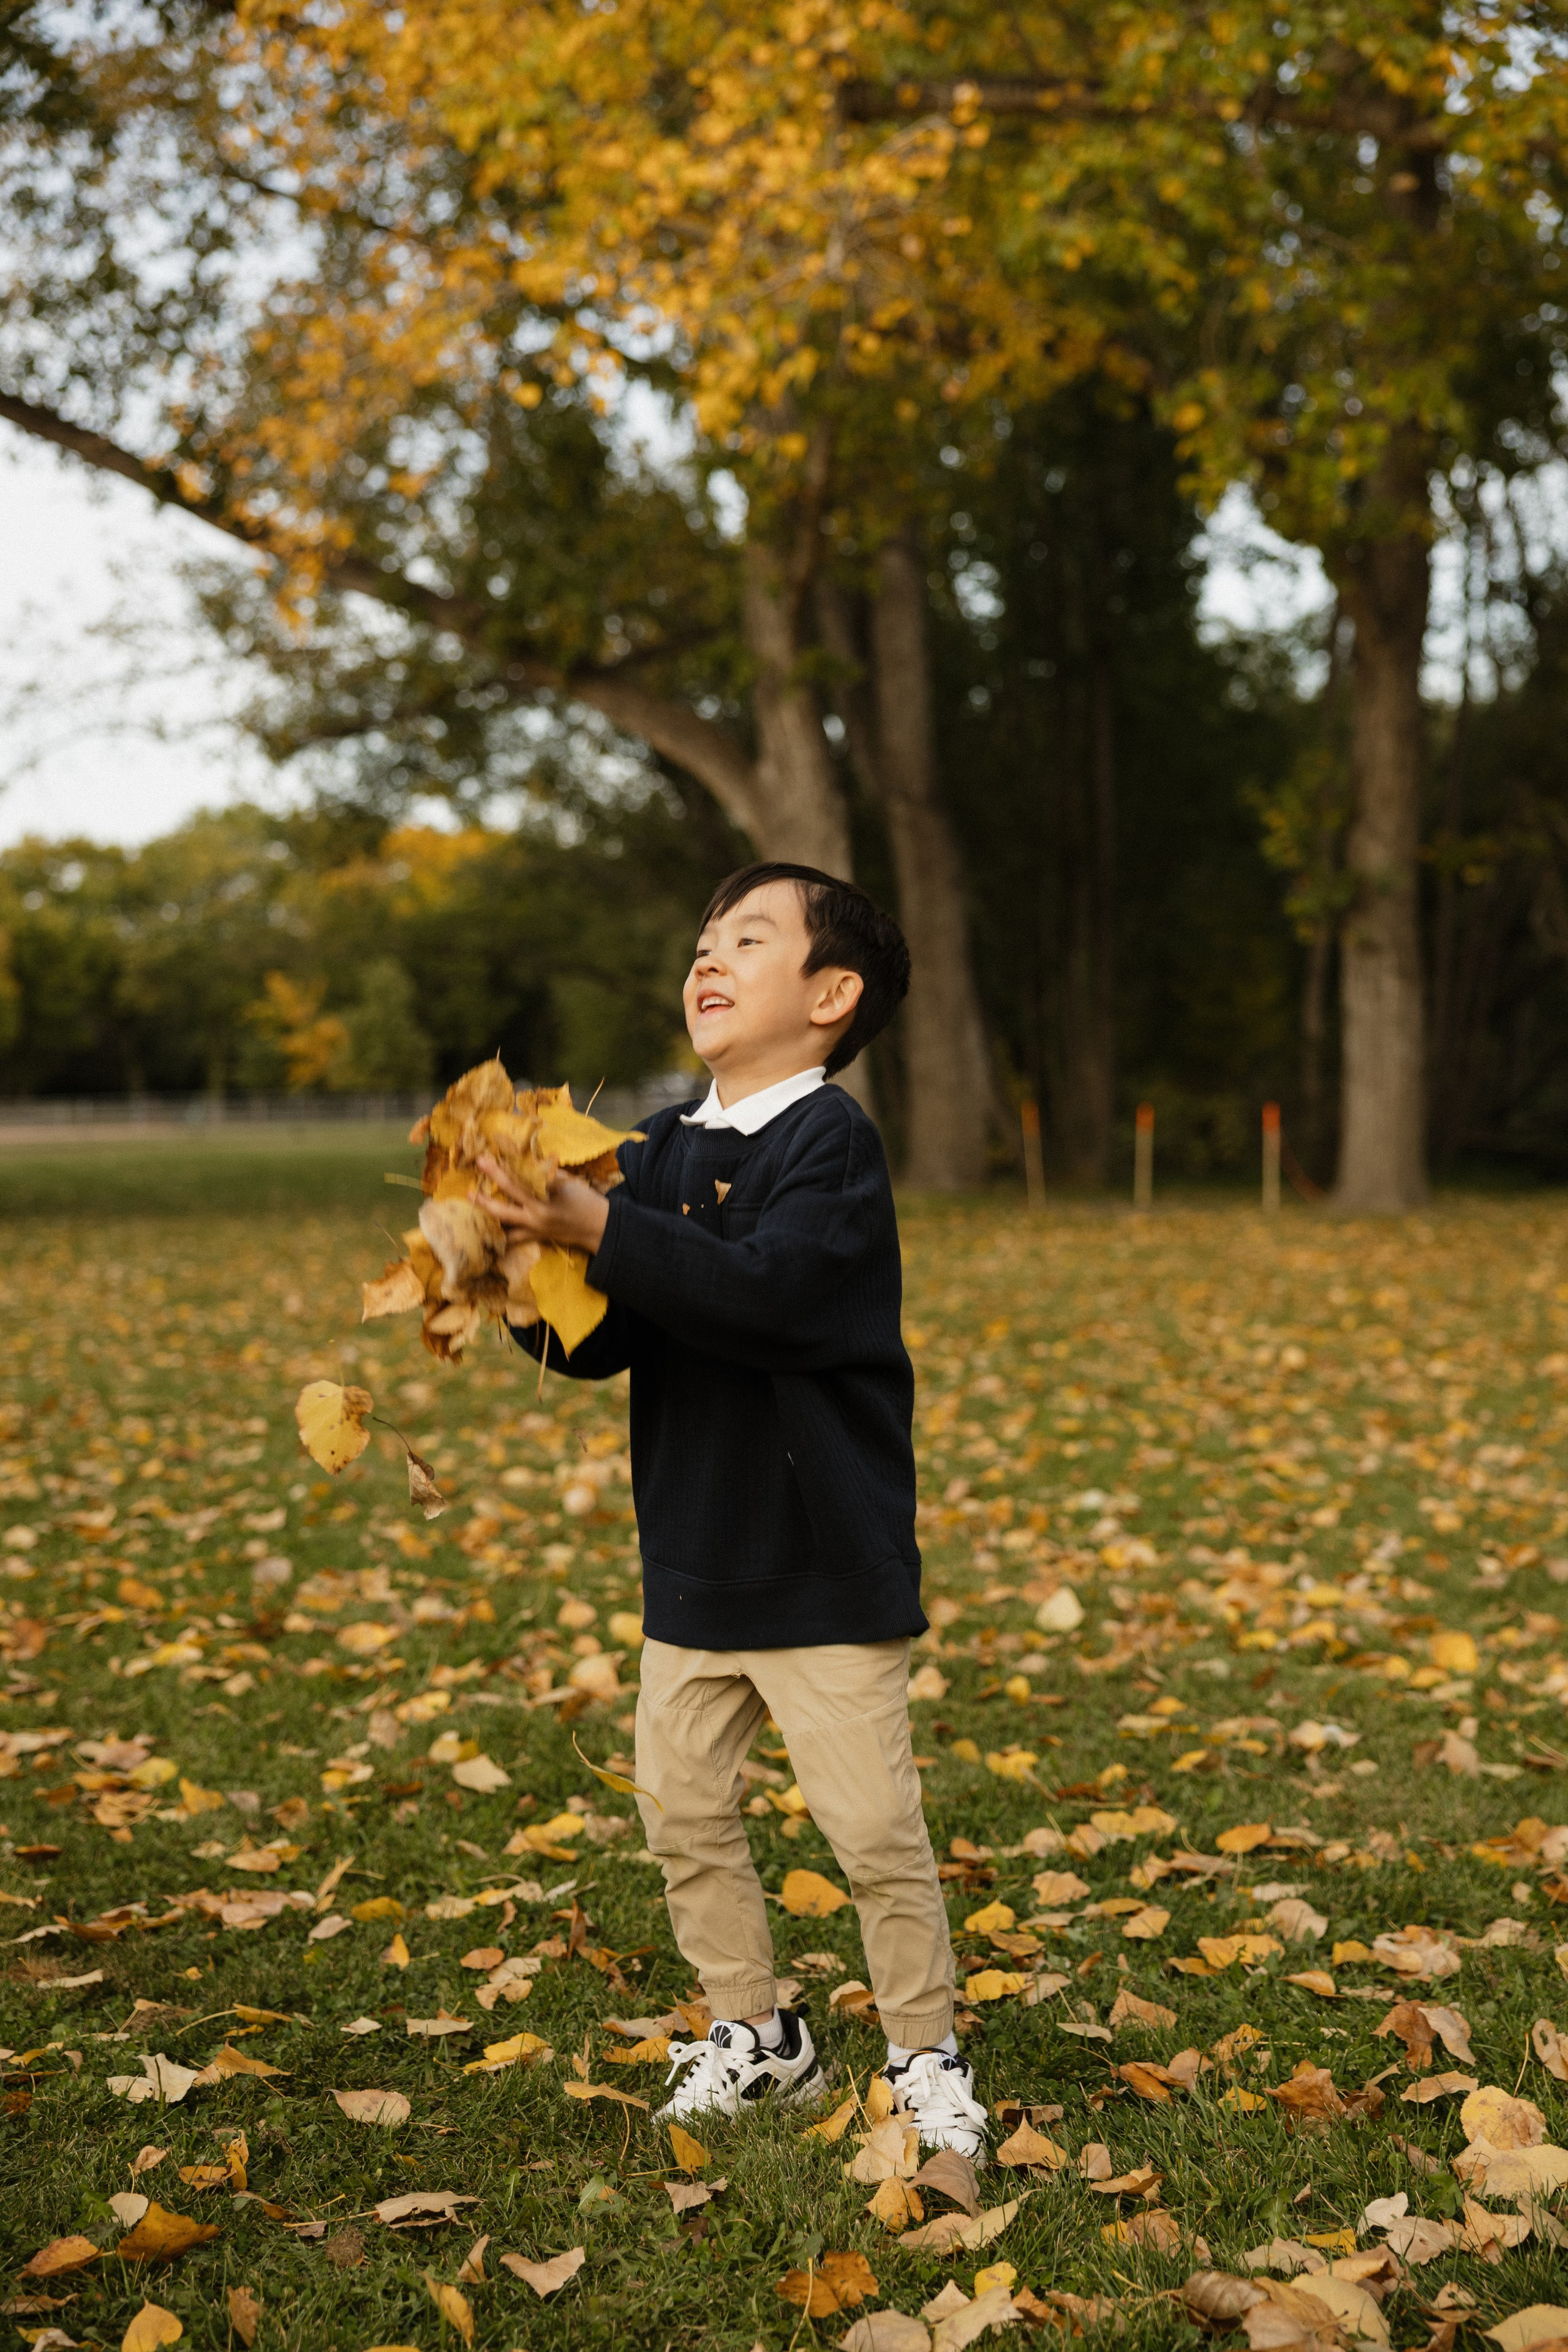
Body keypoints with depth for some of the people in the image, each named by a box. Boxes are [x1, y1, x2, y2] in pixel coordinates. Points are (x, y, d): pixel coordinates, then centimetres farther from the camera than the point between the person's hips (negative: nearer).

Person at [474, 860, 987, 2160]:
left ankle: (927, 2058, 19)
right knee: (683, 1805, 12)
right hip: (692, 1556, 7)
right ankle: (756, 2035, 30)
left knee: (872, 1823, -1)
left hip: (826, 1559, -7)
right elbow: (604, 1344, 7)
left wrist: (600, 1228, -33)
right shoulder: (666, 1149, 8)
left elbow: (762, 1290, -30)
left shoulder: (832, 1139, -13)